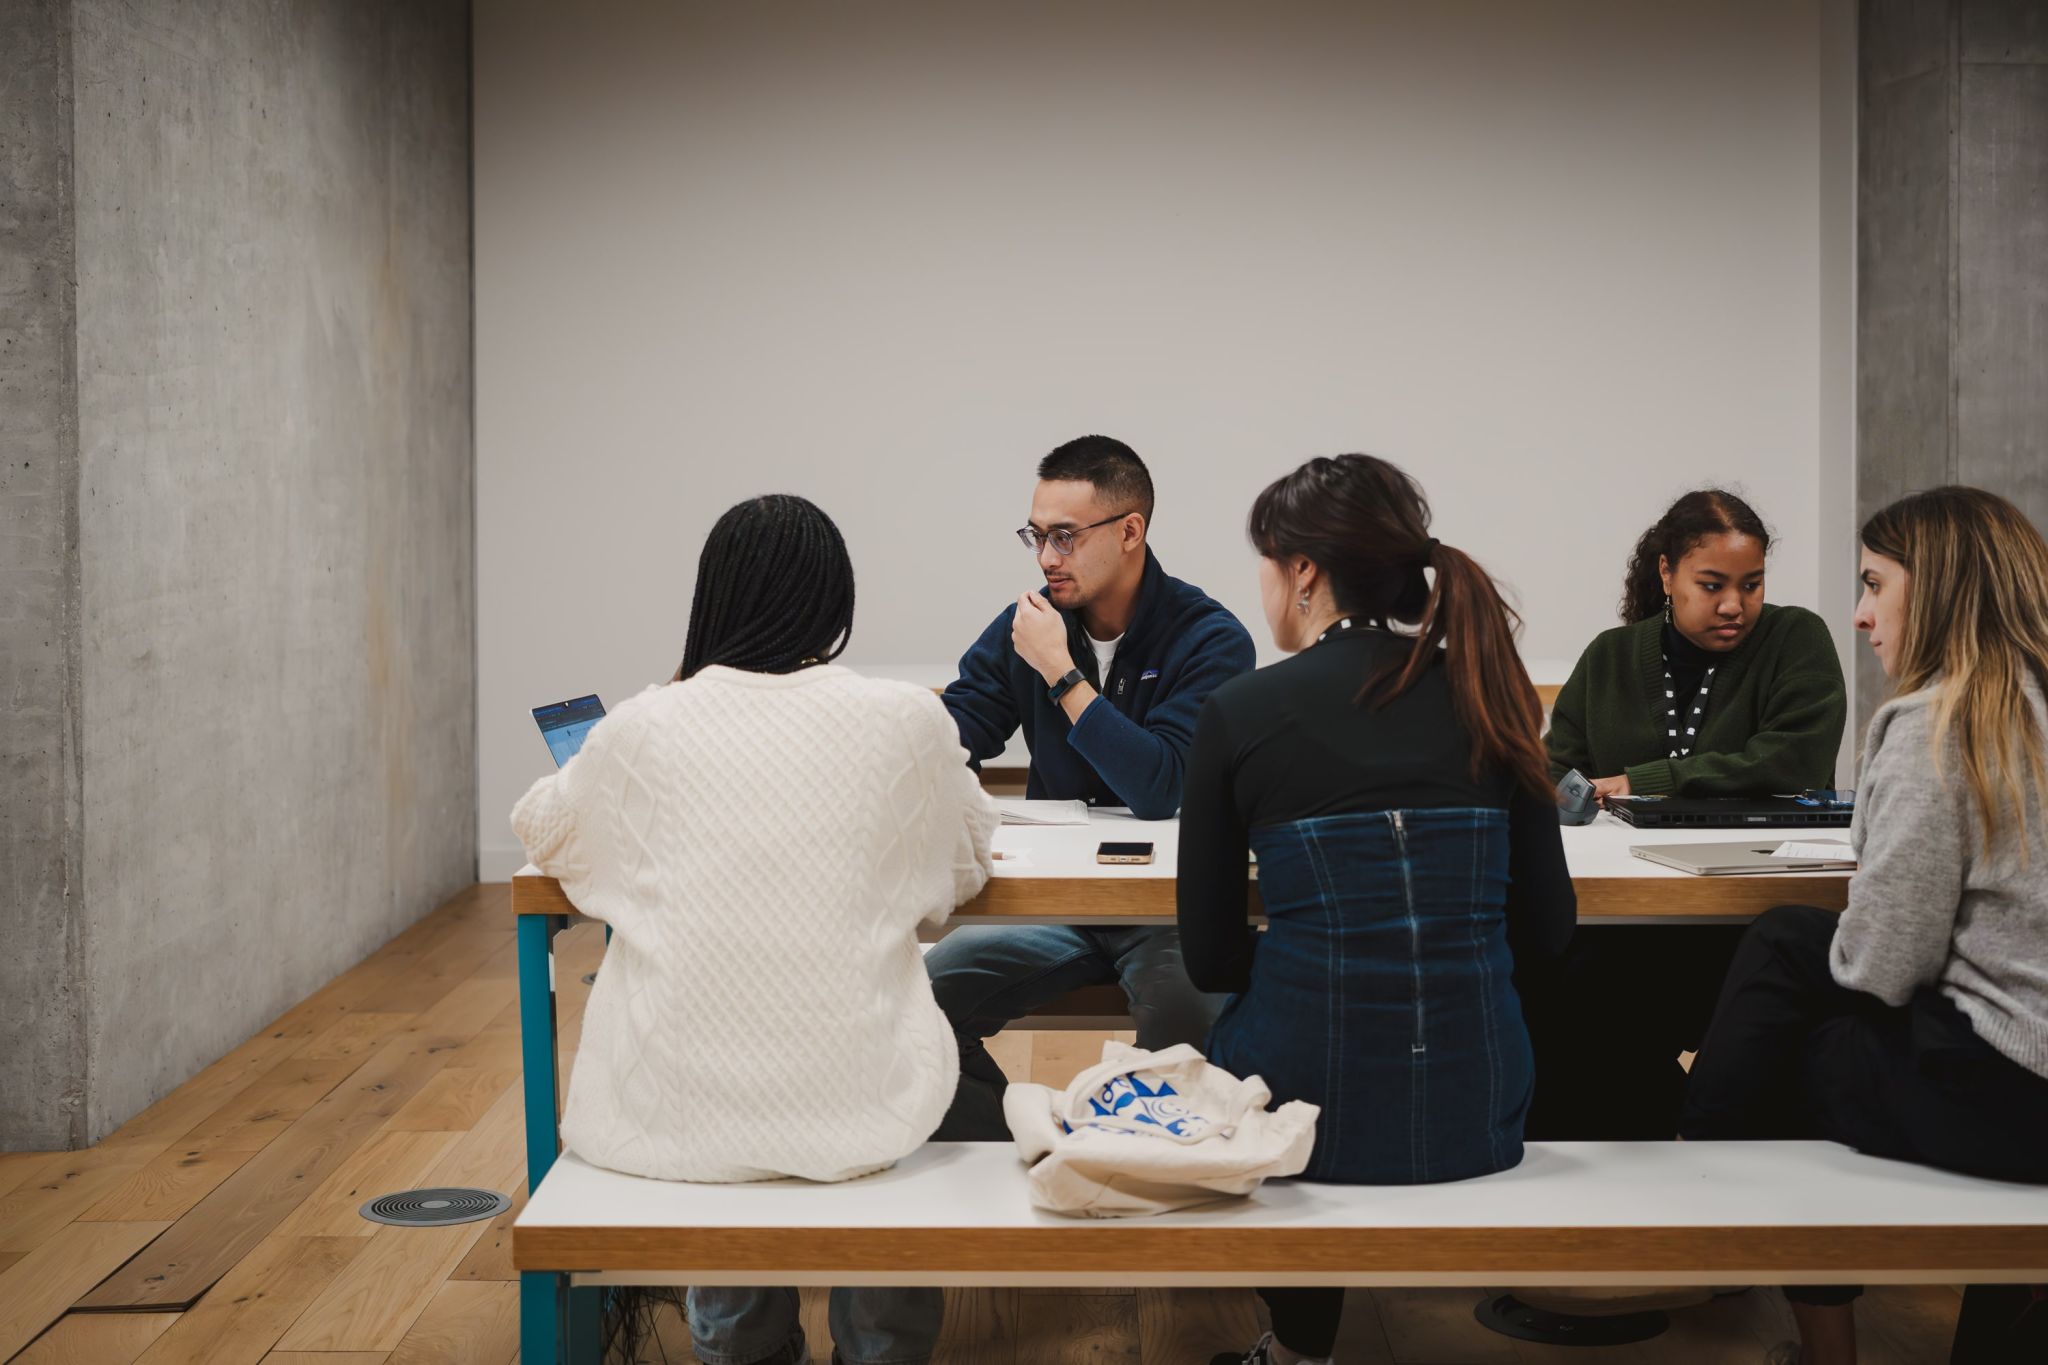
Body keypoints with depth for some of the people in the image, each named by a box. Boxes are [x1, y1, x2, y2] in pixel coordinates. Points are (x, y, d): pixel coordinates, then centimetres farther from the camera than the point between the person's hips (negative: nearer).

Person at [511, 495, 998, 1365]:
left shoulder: (642, 729, -3)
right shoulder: (907, 722, -6)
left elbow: (540, 830, 18)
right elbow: (964, 867, 13)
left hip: (675, 1117, 1)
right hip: (854, 1106, -1)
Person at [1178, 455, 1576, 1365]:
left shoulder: (1238, 714, -6)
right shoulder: (1487, 695, 2)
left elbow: (1209, 955, -2)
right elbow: (1545, 927, 6)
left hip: (1312, 1116, -3)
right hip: (1478, 1117, 3)